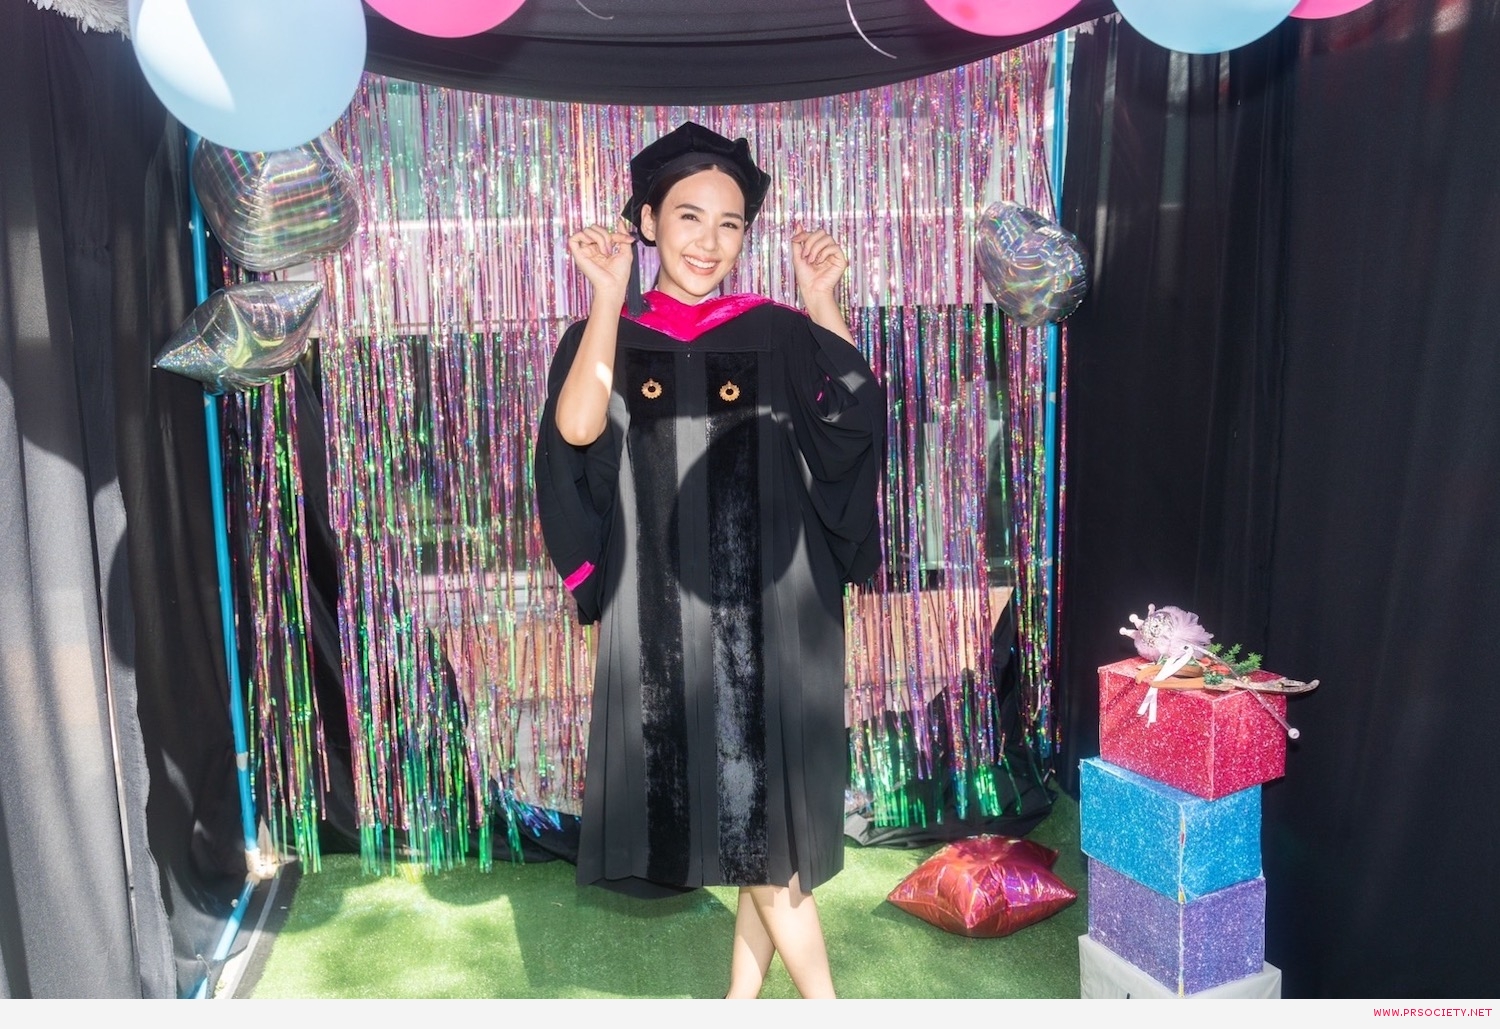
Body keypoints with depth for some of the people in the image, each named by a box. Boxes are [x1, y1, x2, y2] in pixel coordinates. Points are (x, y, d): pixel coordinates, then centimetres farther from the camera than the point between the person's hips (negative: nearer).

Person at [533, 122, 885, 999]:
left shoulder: (775, 333, 4)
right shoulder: (608, 336, 4)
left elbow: (859, 414, -10)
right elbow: (576, 429, -16)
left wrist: (823, 303, -9)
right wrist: (611, 297, -14)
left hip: (765, 617, 0)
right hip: (665, 624, 1)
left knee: (766, 825, 4)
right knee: (750, 833, 11)